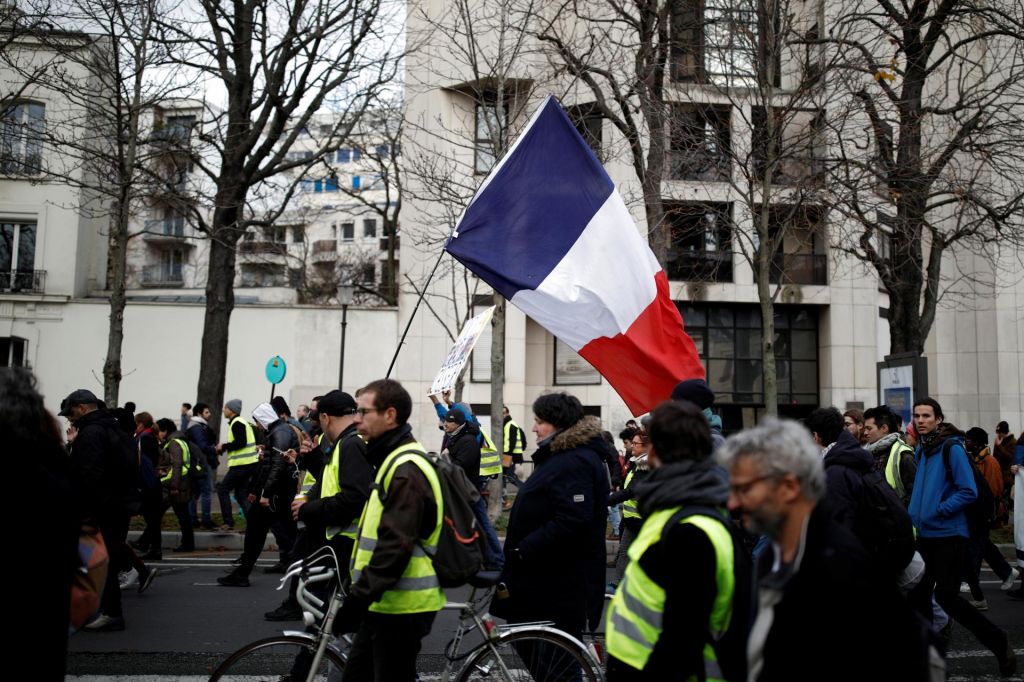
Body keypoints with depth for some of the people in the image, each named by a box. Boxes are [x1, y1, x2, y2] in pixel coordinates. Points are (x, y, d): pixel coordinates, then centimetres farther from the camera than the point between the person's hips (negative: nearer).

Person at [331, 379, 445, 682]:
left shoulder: (406, 469, -20)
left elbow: (396, 545, -27)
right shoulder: (394, 459, 13)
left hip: (401, 606, -10)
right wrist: (361, 594, 21)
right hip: (384, 603, 10)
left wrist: (359, 598, -25)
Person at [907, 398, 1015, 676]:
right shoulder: (921, 449, 11)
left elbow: (968, 492, -15)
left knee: (946, 596, -9)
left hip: (949, 534, -7)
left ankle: (999, 643, 9)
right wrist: (915, 517, 10)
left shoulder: (952, 447, -11)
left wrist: (937, 512, -17)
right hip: (924, 535, 7)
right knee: (919, 594, 8)